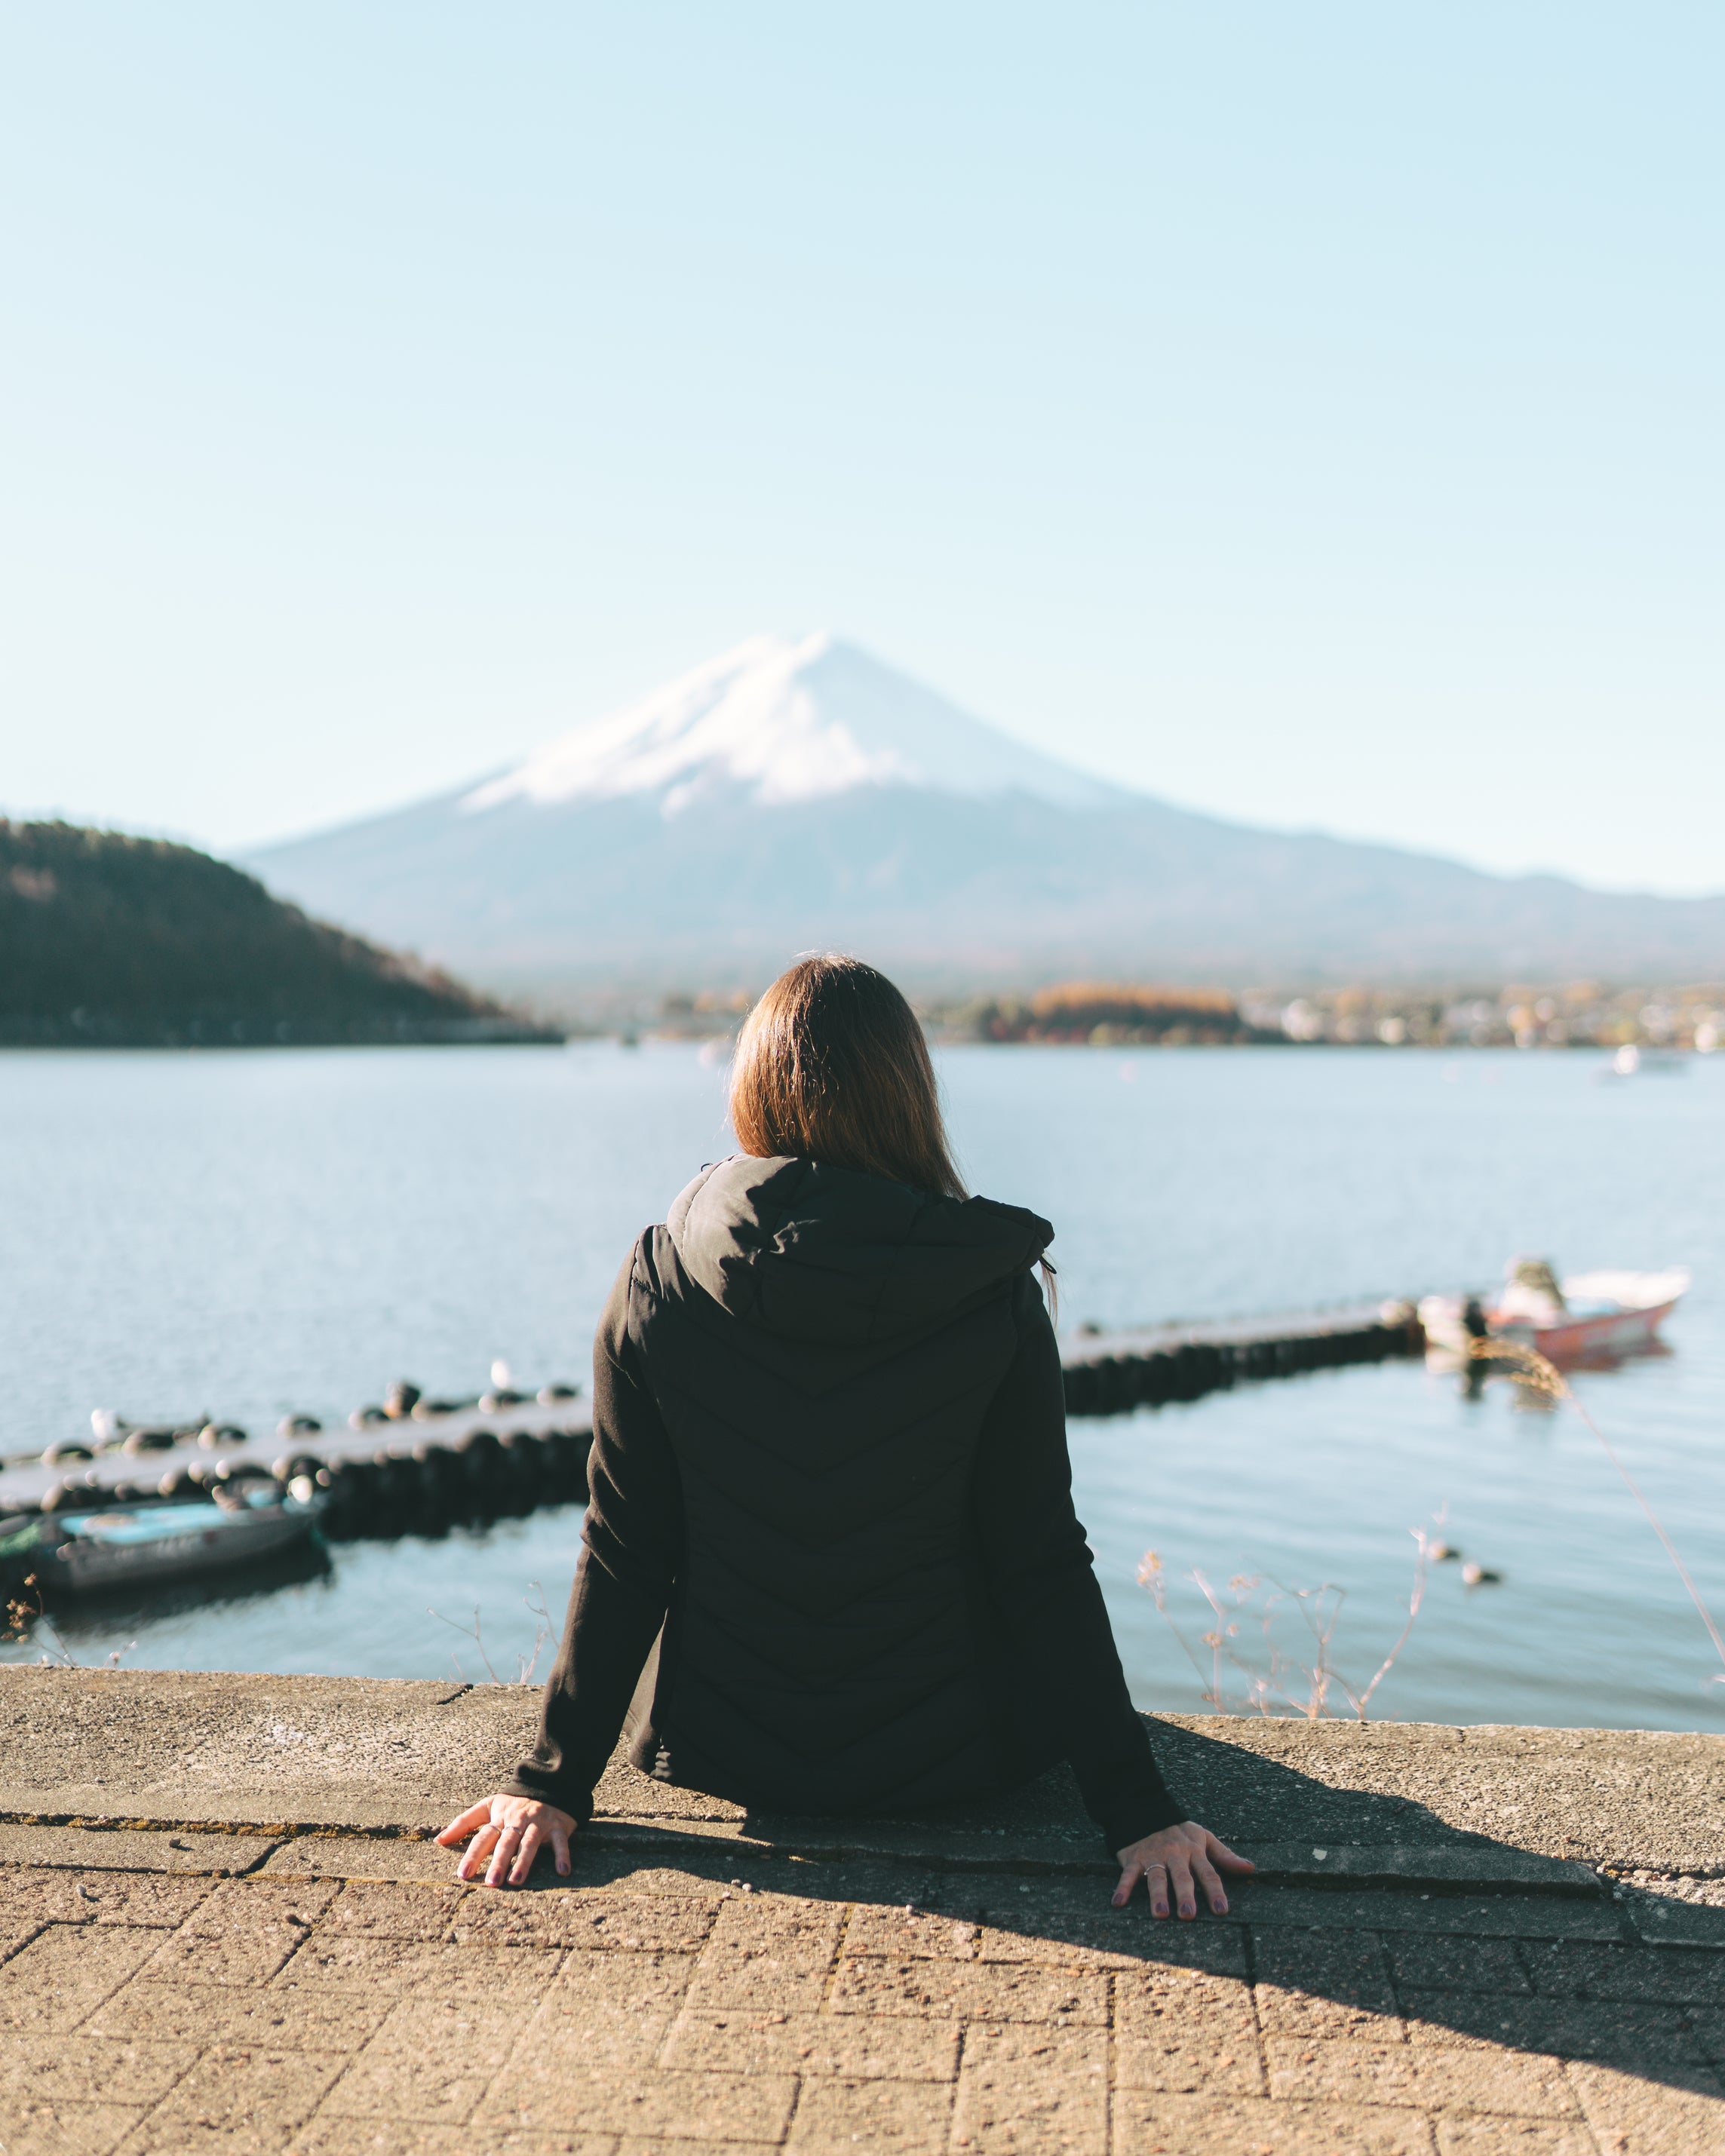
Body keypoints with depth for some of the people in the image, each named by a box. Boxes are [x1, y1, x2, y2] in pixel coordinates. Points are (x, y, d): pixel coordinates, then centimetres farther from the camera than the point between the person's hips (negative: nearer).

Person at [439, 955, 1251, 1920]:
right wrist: (1139, 1809, -7)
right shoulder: (993, 1297, -16)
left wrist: (553, 1782, 0)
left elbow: (622, 1554, -9)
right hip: (944, 1762, -1)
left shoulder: (660, 1279, -13)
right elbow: (1046, 1566, -14)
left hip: (725, 1755, 2)